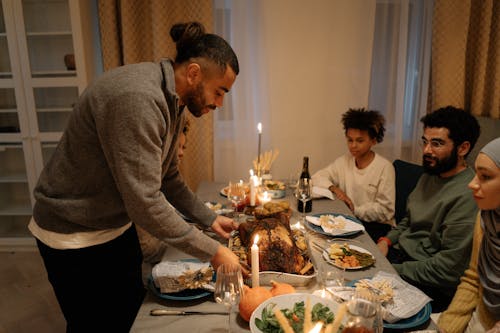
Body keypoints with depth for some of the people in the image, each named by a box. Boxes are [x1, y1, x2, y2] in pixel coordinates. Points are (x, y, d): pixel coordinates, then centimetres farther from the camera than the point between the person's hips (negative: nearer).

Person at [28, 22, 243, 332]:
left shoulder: (175, 102, -1)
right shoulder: (136, 97, -32)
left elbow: (168, 177, 8)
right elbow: (145, 202, -33)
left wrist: (210, 218, 1)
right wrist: (213, 251, -24)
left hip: (119, 225, 9)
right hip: (75, 237, -8)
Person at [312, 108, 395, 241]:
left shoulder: (384, 167, -12)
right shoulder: (344, 161, 5)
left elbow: (385, 210, -13)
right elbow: (318, 176, 9)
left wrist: (354, 211, -14)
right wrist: (334, 189, -9)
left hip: (377, 225, -4)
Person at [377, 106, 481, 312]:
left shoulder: (468, 196, -22)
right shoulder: (429, 175, 9)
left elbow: (449, 269, -23)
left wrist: (394, 270, -18)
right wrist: (386, 241, 1)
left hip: (430, 287, -8)